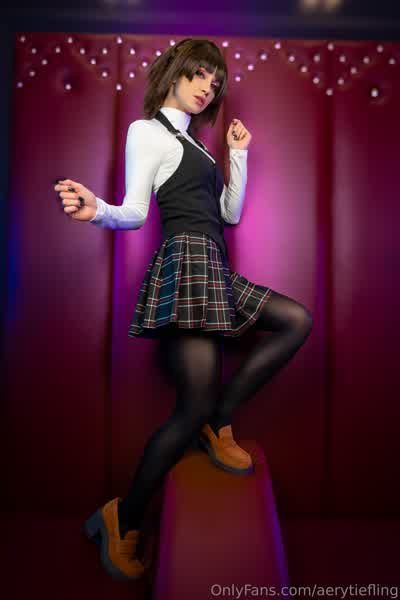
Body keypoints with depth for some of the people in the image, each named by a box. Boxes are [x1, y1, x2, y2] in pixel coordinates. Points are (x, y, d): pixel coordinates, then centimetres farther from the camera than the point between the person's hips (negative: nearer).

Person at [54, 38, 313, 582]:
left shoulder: (193, 144, 28)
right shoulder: (147, 130, 5)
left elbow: (231, 213, 22)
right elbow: (134, 212, -6)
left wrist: (239, 153, 19)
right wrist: (98, 210, -26)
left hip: (213, 268, 9)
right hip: (186, 258, -9)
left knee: (298, 319, 3)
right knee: (196, 404, -14)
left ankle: (219, 423, 1)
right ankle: (123, 519, 5)